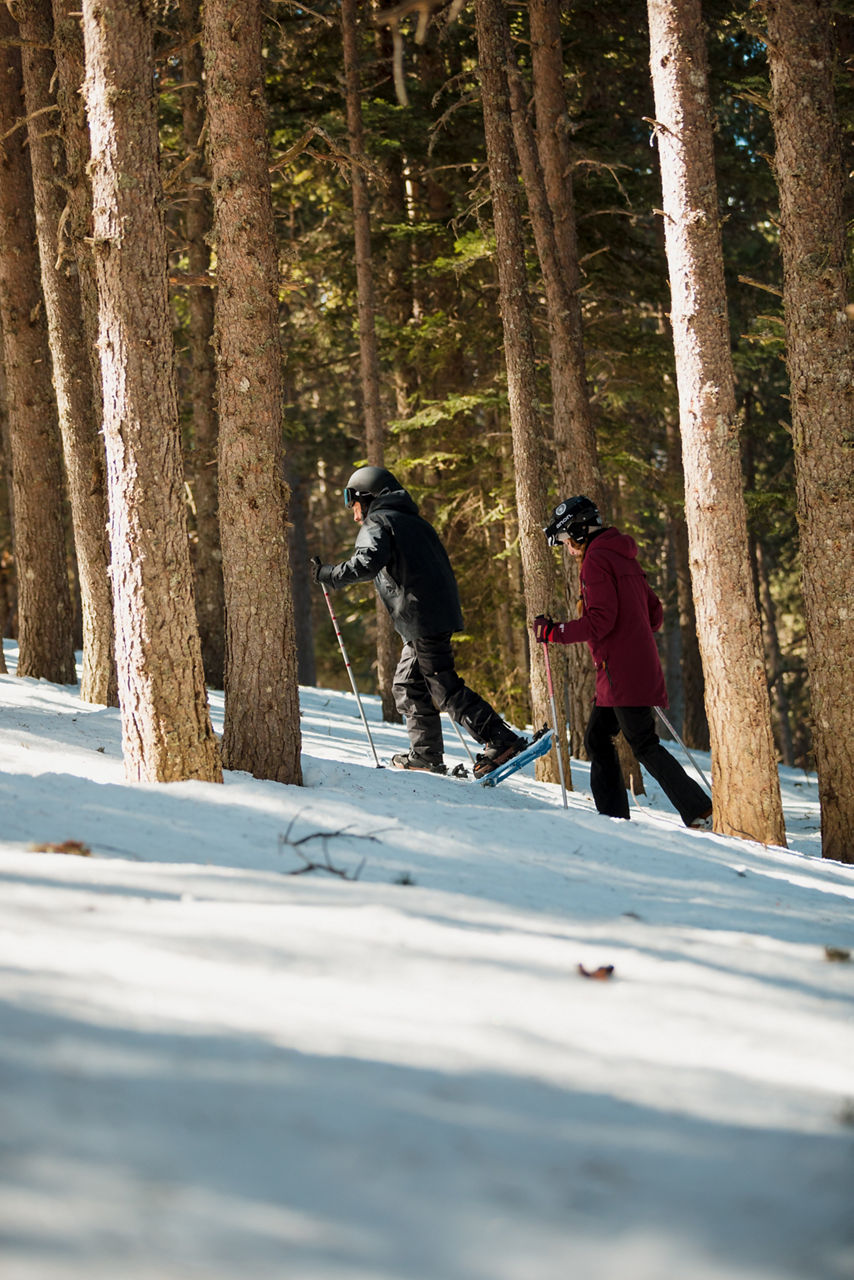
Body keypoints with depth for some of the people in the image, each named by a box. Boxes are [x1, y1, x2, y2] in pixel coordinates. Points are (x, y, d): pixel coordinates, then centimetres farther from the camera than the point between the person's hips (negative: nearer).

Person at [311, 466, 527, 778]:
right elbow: (439, 563, 26)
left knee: (445, 688, -9)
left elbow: (367, 563, -21)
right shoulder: (414, 521, 24)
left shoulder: (376, 524, -2)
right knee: (408, 684, 17)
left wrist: (328, 575, -9)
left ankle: (502, 741, -16)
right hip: (443, 611, 9)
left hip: (421, 618, -9)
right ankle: (426, 754, 18)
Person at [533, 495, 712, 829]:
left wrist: (553, 632, -12)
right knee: (597, 739, 14)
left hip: (622, 671, -10)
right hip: (641, 664, 10)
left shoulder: (596, 558, -10)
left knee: (644, 744, -8)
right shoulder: (623, 557, 19)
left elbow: (600, 620, -19)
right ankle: (614, 815, 13)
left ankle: (699, 811, -11)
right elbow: (654, 612, 22)